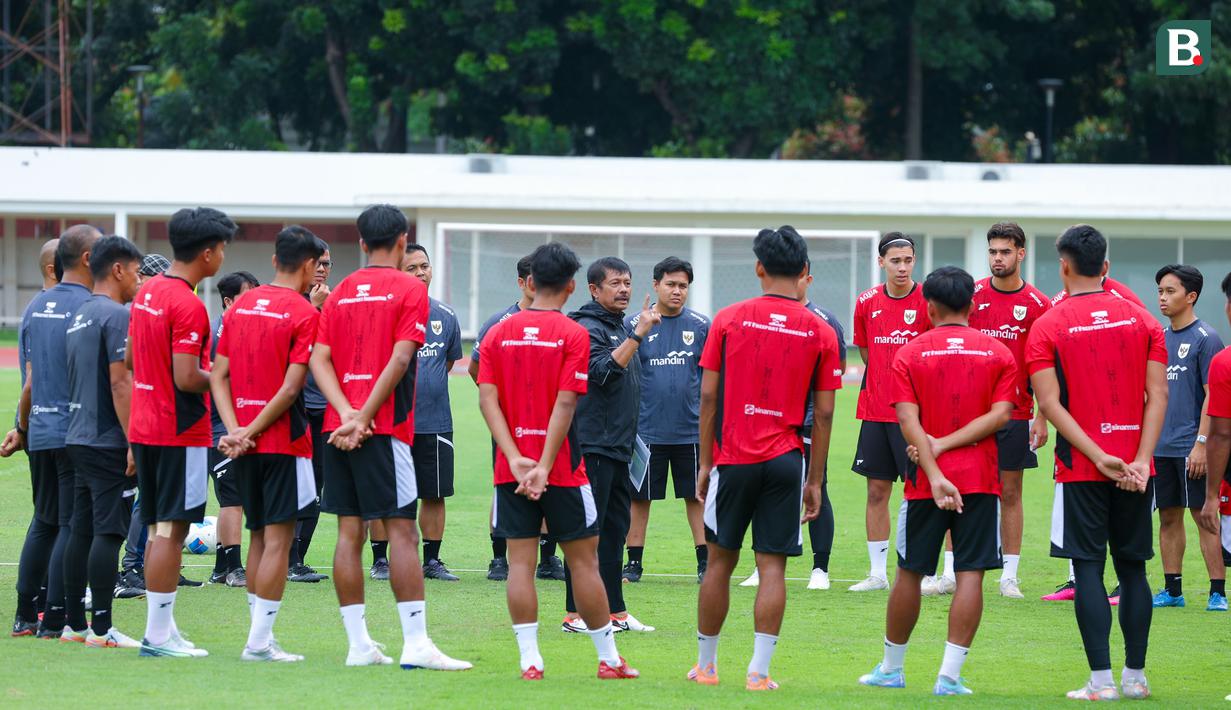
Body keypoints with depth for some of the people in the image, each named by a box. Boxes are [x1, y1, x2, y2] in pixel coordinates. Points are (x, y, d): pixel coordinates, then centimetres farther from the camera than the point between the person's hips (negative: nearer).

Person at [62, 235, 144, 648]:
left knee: (82, 530, 11)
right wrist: (134, 442, -18)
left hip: (79, 439, 9)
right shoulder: (117, 316, -12)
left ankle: (74, 624, 13)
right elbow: (120, 383, -18)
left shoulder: (78, 318, 16)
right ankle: (101, 627, -9)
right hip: (109, 443, -9)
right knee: (108, 532, -8)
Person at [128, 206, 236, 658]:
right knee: (171, 530, -5)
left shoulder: (147, 293, 10)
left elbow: (130, 359, 19)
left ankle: (162, 627, 16)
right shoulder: (188, 306, -18)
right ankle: (158, 634, -4)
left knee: (159, 530, 12)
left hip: (144, 429, 9)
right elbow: (187, 379, -22)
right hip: (180, 433, -9)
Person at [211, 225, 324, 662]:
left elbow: (218, 375, 5)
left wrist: (236, 430, -4)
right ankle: (260, 641, -7)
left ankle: (260, 635, 16)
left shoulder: (240, 306, 10)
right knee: (278, 539, -4)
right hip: (283, 442, -6)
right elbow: (291, 388, -16)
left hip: (243, 442, 6)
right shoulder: (303, 314, -10)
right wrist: (249, 433, -11)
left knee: (259, 536, 14)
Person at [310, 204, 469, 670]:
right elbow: (400, 359, -13)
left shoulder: (340, 292, 13)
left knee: (349, 531, 5)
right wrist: (363, 418, -12)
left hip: (340, 426, 5)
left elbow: (319, 358, 3)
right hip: (384, 427, -5)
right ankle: (416, 644, -10)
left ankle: (358, 644, 5)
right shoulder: (409, 289, -2)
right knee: (401, 530, -5)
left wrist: (346, 413, -7)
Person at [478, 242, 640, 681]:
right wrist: (544, 466, -16)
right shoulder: (573, 335, -7)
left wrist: (516, 459, -11)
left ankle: (529, 660, -3)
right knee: (583, 559, 5)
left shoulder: (499, 333, 4)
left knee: (520, 561, 3)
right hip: (561, 468, -3)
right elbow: (566, 403, -15)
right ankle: (608, 658, 12)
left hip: (513, 467, 3)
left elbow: (487, 399, -5)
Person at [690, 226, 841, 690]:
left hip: (734, 459, 0)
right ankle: (759, 670, -4)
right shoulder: (820, 333, 0)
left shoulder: (729, 320, -1)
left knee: (721, 561, 11)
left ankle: (706, 664, 21)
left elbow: (708, 397, 0)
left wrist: (705, 464, 7)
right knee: (773, 565, 1)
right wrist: (815, 481, 8)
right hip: (785, 460, 0)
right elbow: (824, 414, 1)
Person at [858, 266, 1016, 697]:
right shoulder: (998, 353, 4)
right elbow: (1001, 415, -6)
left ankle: (891, 668, 24)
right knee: (970, 575, -1)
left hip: (926, 481, 0)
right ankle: (950, 676, -8)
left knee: (910, 573, 12)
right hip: (980, 479, 0)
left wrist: (935, 475, -15)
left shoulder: (910, 354, 1)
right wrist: (946, 446, -8)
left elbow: (909, 422, -9)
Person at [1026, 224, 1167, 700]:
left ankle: (1101, 680, -7)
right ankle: (1135, 676, 12)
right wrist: (1140, 461, -7)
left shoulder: (1048, 327, -4)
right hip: (1135, 468, 3)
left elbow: (1050, 403, -12)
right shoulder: (1142, 321, 5)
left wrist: (1099, 457, -14)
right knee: (1133, 568, 11)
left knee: (1089, 569, -1)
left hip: (1081, 466, -3)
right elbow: (1157, 396, -2)